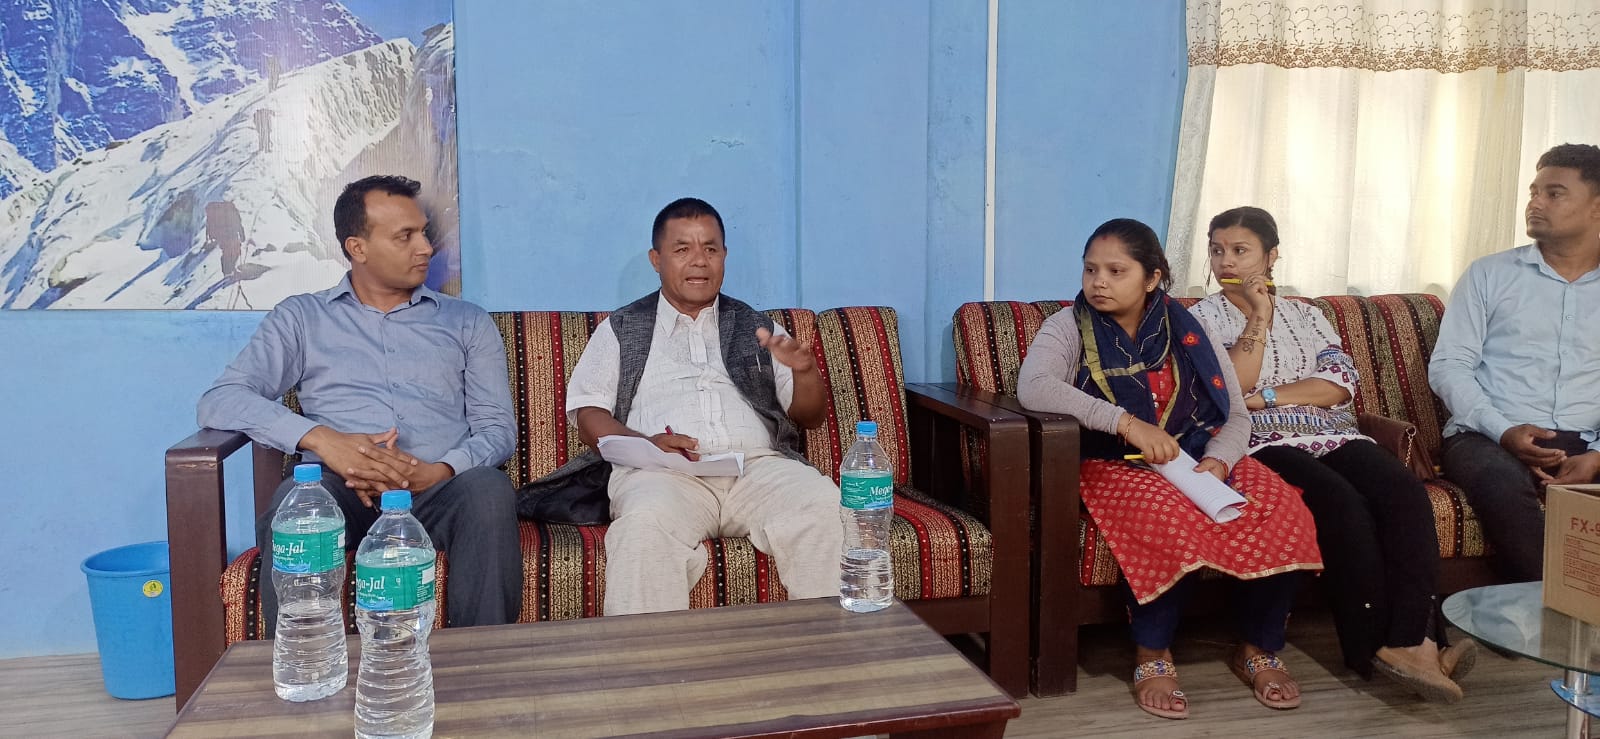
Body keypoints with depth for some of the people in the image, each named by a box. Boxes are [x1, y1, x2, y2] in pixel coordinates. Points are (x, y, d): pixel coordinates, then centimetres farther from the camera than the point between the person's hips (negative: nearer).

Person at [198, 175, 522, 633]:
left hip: (439, 489, 1)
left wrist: (439, 472, -12)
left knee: (490, 490, -34)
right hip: (341, 489, 0)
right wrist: (322, 439, -13)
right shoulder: (301, 318, 18)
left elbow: (498, 427, 11)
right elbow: (220, 400, 5)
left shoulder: (467, 323, 21)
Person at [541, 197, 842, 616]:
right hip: (661, 470, -2)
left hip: (759, 464, 2)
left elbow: (812, 418, 22)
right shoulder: (622, 330, 22)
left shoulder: (757, 329, 26)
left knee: (827, 507, -29)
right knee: (647, 523, -37)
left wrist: (805, 372, -2)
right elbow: (588, 414, 11)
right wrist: (642, 442, -10)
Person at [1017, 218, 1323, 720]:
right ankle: (1152, 655, -13)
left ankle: (1260, 648, 0)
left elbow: (1236, 416, 5)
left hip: (1198, 460, 4)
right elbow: (1032, 387, -24)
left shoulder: (1189, 333, 7)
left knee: (1283, 509, -22)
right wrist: (1126, 422, -30)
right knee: (1169, 518, -36)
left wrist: (1216, 463, -17)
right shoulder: (1069, 327, -4)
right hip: (1115, 466, -4)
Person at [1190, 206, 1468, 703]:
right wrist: (1259, 317, -5)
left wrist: (1265, 396, -7)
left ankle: (1412, 642, -35)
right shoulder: (1202, 317, 12)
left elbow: (1341, 382, 5)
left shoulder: (1304, 314, 22)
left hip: (1335, 438, 4)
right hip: (1265, 446, -4)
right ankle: (1375, 647, -26)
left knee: (1406, 493, -27)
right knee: (1342, 503, -33)